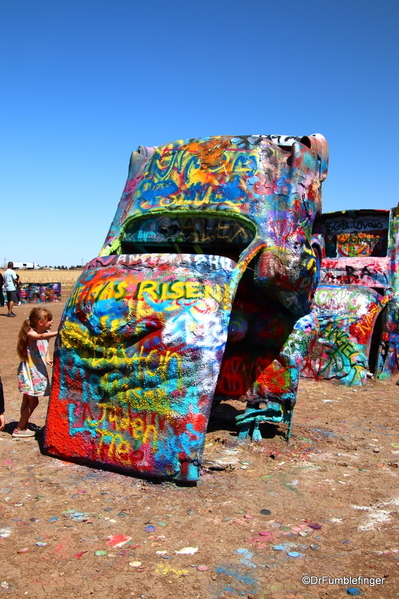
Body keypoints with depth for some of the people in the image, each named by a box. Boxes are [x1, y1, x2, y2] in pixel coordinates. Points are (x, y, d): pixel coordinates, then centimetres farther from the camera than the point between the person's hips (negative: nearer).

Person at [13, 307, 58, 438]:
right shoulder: (30, 334, -20)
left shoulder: (46, 333, 3)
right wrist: (58, 333, -53)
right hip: (29, 372, -7)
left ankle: (24, 424, 32)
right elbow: (41, 337, -42)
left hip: (38, 370, 7)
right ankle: (19, 429, 8)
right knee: (33, 402, -3)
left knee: (28, 400, 19)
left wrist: (47, 358, -1)